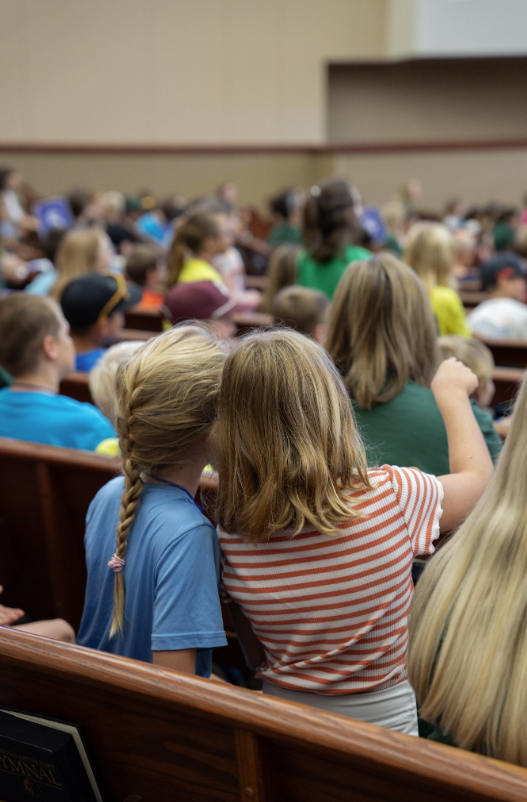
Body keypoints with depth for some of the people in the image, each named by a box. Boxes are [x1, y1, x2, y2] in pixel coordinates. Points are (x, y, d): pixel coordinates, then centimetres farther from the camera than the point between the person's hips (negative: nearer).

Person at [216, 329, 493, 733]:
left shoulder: (230, 529, -14)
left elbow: (256, 657, 1)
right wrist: (451, 392, 17)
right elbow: (477, 475, 4)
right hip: (383, 720, -3)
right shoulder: (392, 495, -20)